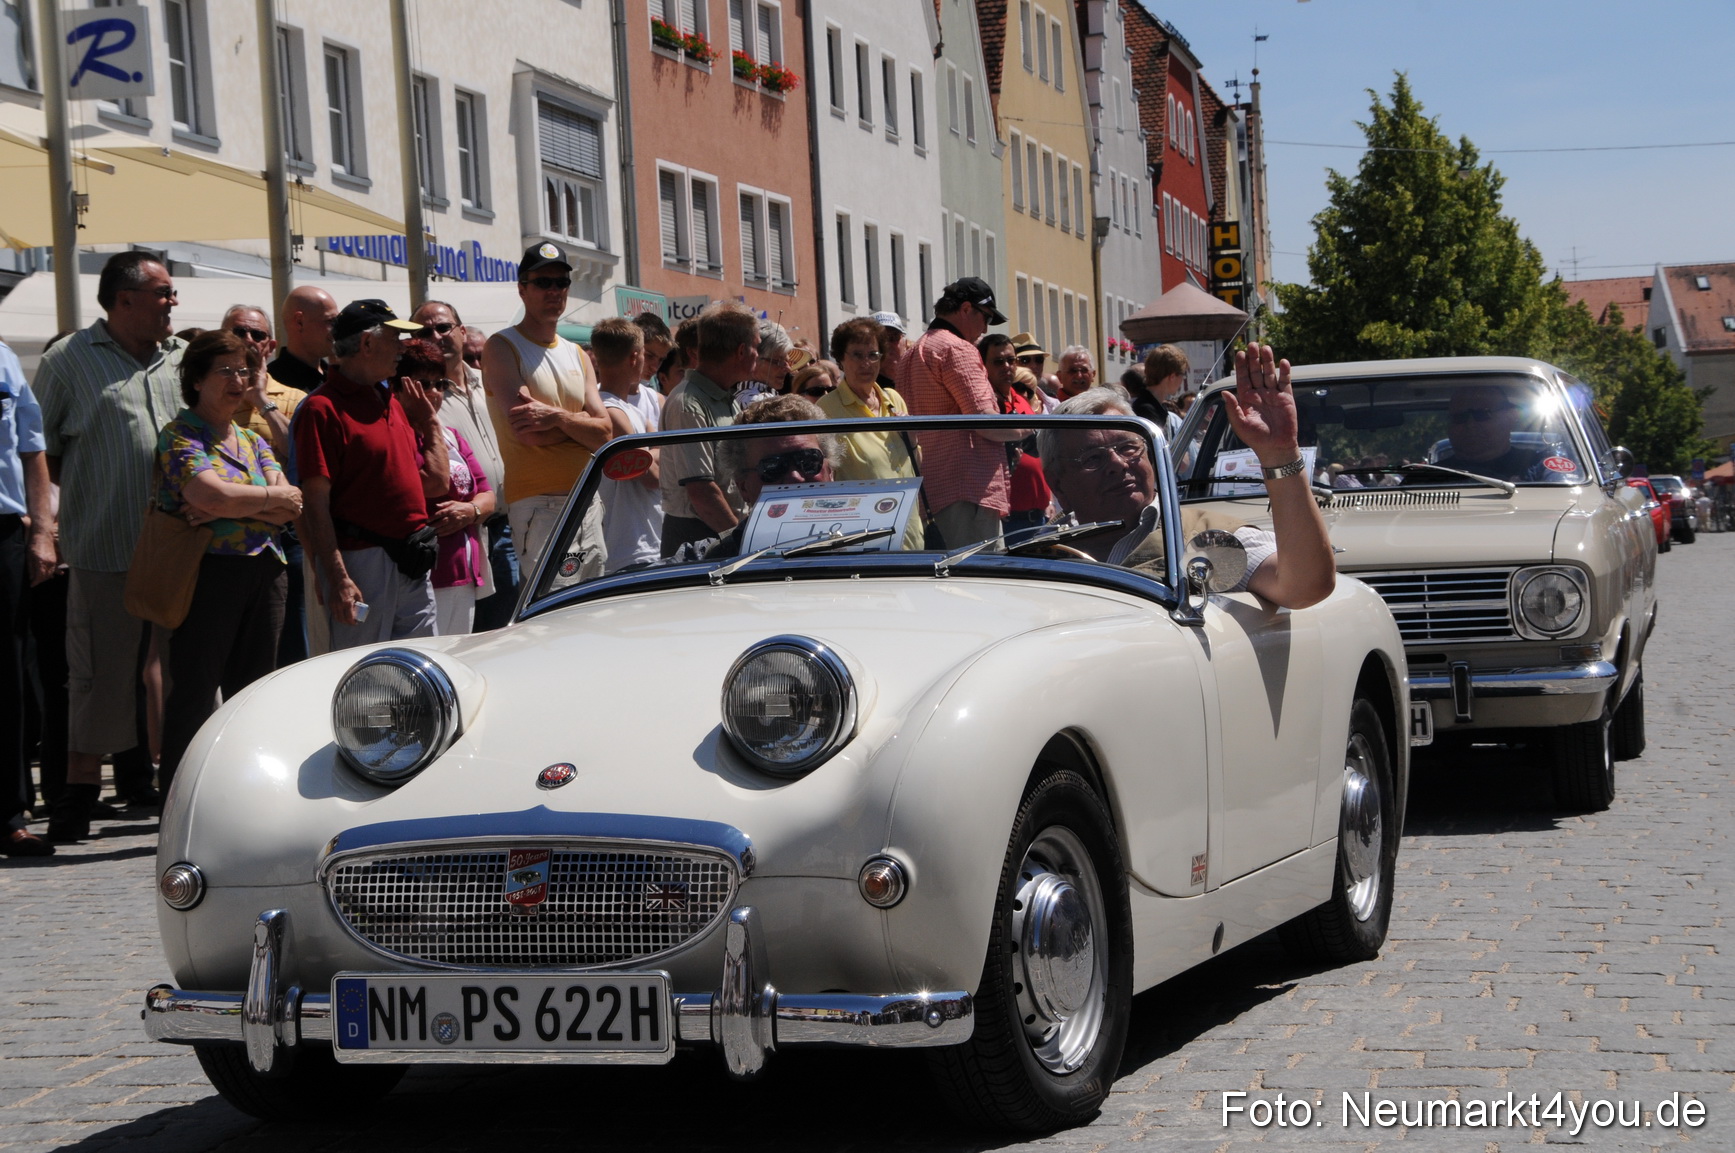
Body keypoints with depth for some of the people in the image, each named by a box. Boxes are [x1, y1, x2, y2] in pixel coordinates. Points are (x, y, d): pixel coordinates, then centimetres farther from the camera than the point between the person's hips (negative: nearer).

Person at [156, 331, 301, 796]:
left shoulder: (253, 440, 18)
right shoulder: (179, 436, -2)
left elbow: (289, 509, 4)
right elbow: (214, 496, -18)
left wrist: (230, 504, -11)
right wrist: (272, 498, -4)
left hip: (265, 570, 6)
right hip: (208, 572, -6)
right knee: (195, 692, -5)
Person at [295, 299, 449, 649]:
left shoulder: (393, 401, 16)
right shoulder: (323, 408, -9)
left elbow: (436, 482, 19)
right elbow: (315, 503, -15)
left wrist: (430, 421, 16)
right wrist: (338, 579, -21)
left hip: (413, 566, 8)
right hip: (363, 564, -8)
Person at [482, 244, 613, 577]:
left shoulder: (577, 355, 17)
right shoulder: (502, 347, -2)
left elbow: (603, 434, 4)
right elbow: (527, 432, -14)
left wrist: (557, 417, -14)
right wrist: (580, 420, -1)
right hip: (537, 505, -7)